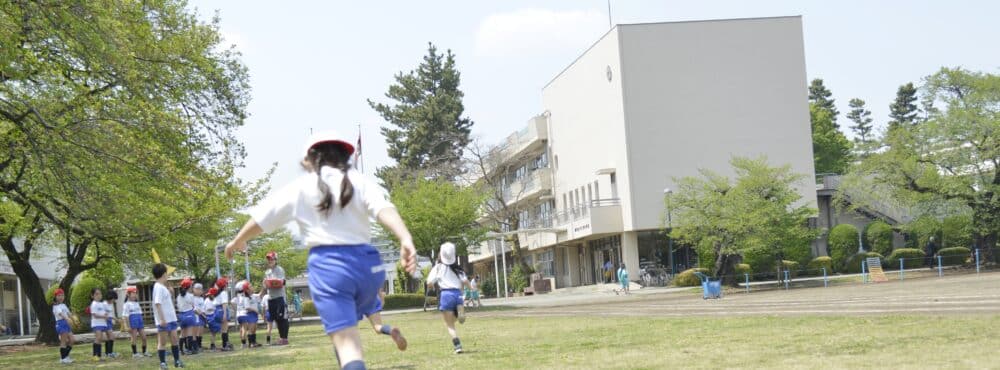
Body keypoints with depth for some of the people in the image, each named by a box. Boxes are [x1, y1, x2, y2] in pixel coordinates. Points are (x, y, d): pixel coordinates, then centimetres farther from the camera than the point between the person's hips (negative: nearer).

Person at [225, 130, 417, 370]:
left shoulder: (301, 187, 7)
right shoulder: (360, 181, 7)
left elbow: (261, 218, 14)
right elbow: (384, 209, -12)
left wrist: (238, 241, 32)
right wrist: (406, 240, -26)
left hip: (328, 264, -3)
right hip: (366, 261, 3)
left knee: (346, 342, -9)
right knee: (347, 329, 26)